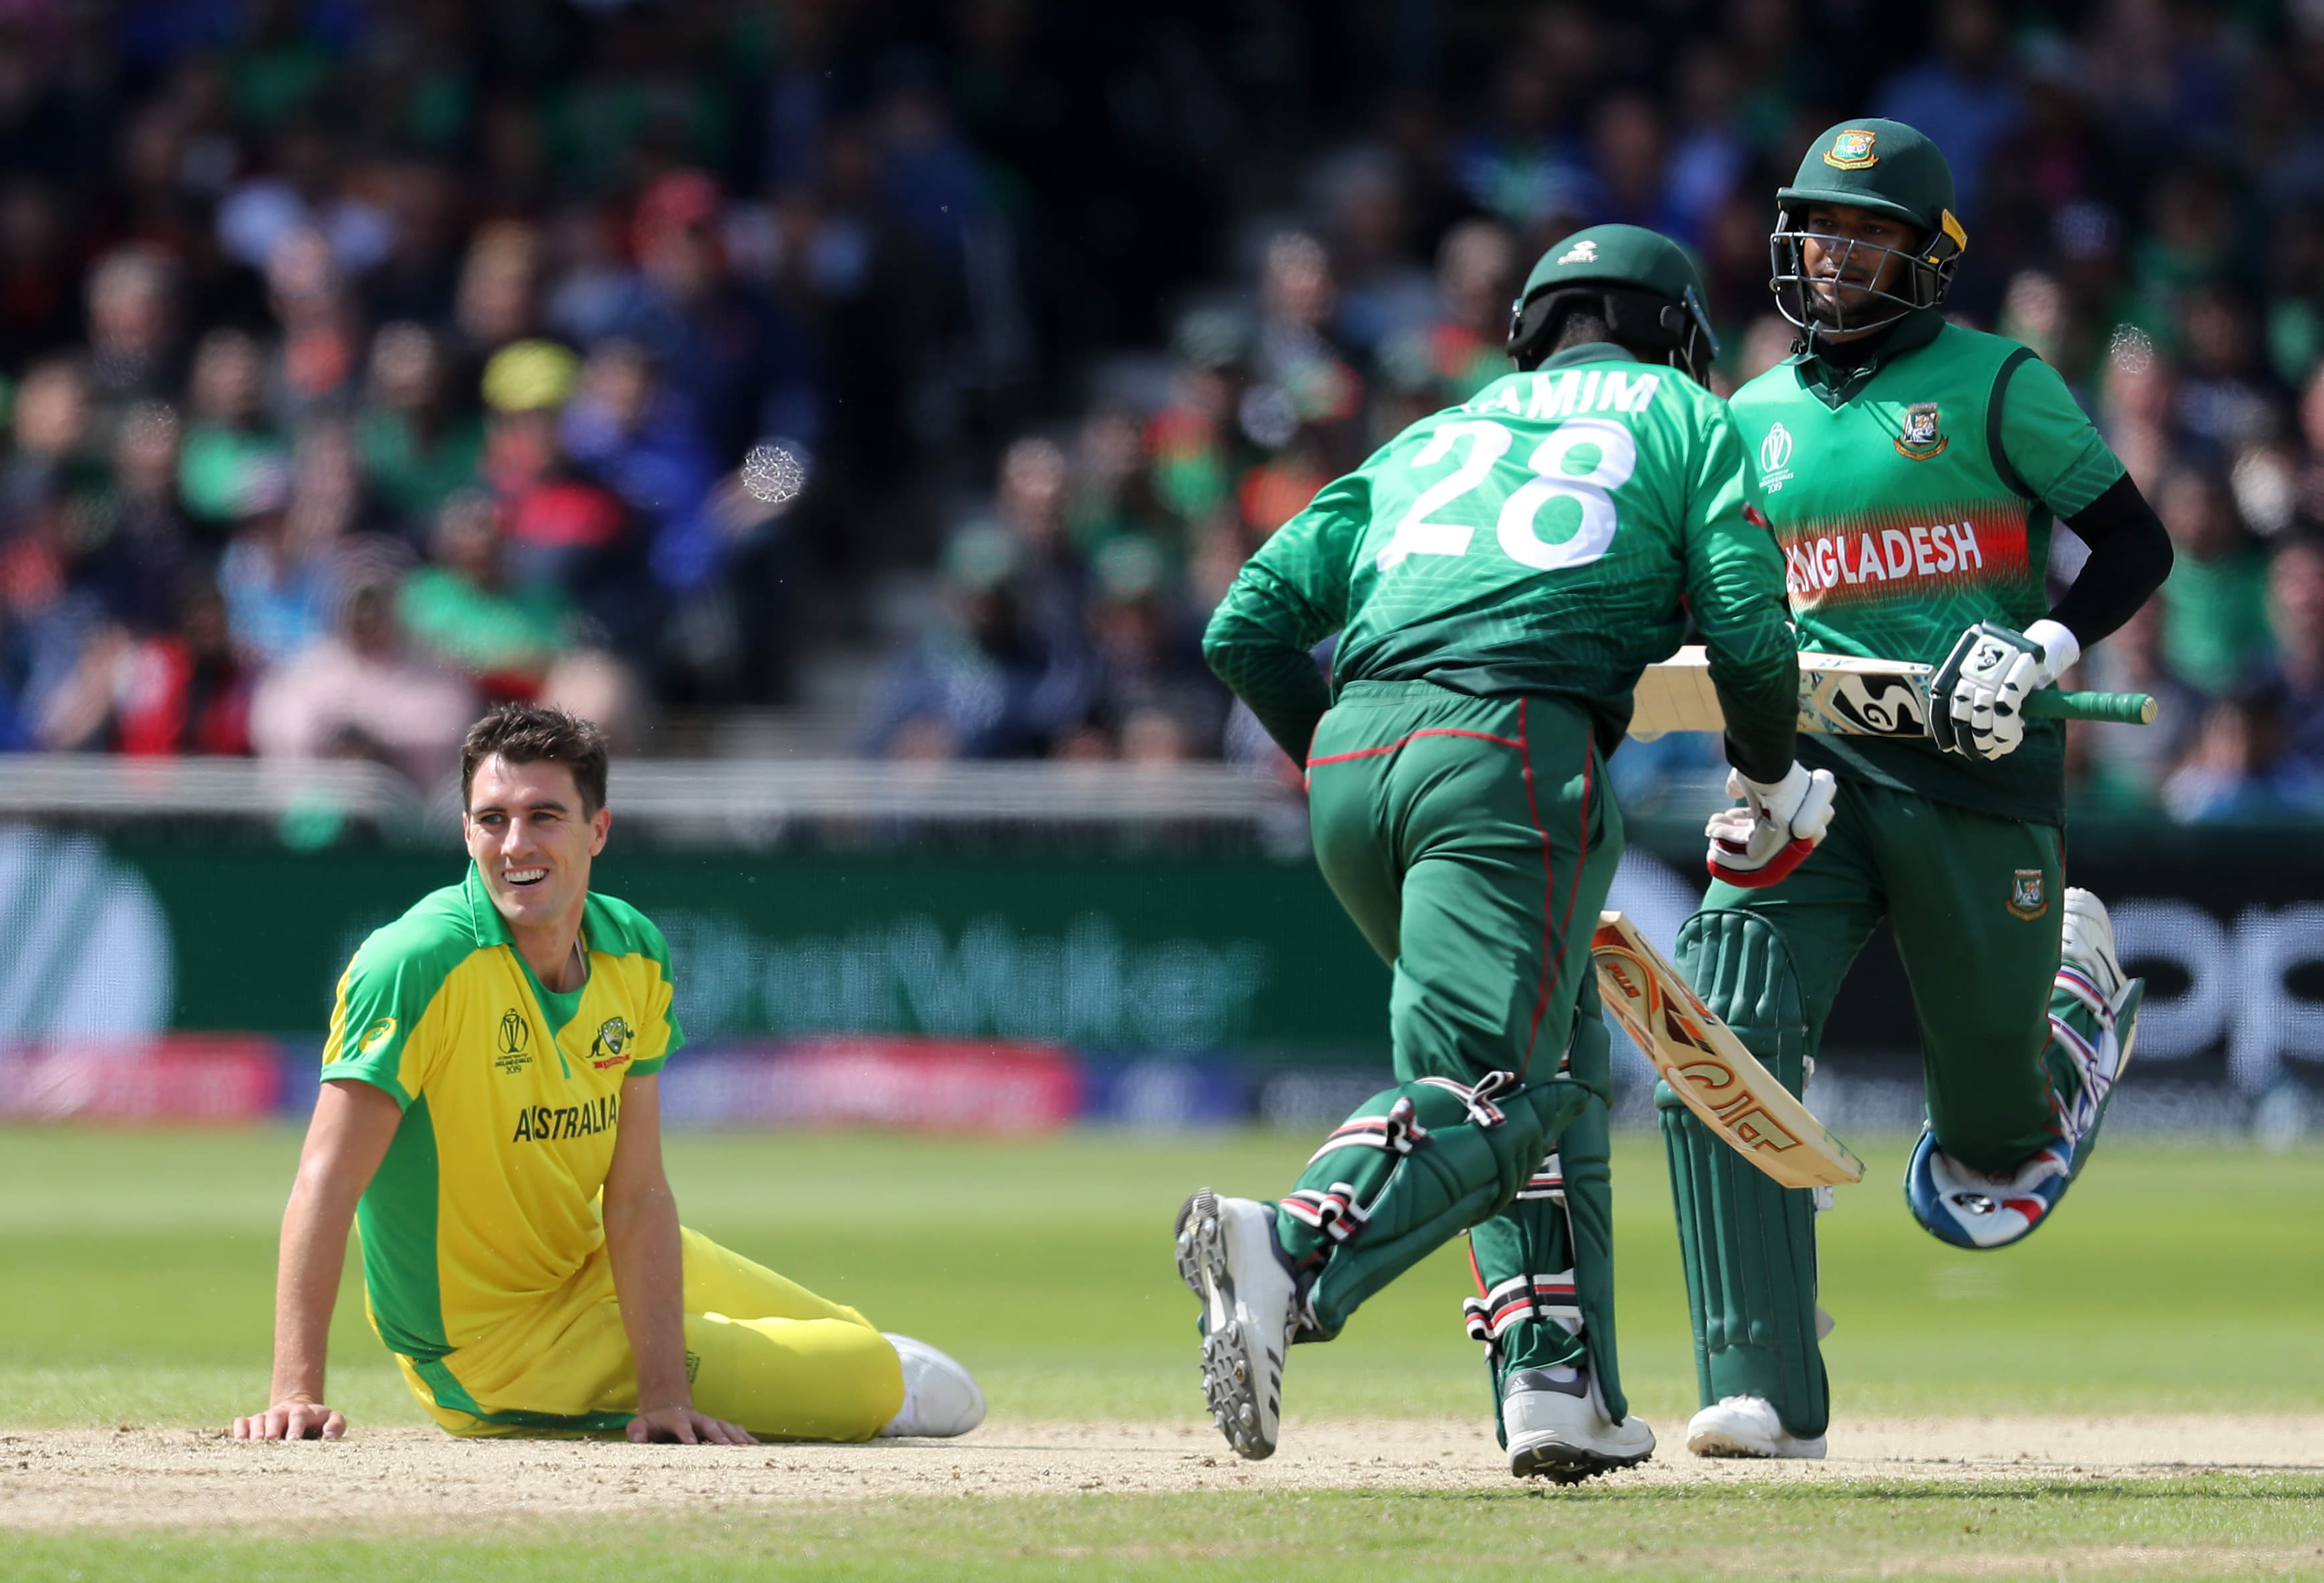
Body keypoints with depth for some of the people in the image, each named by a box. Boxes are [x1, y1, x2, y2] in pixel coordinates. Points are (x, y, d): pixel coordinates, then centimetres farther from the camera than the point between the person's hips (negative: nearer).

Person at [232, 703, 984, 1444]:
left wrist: (665, 1395, -21)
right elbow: (327, 1182, -33)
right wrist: (297, 1394, -42)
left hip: (599, 1269, 6)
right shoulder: (421, 964, -28)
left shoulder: (636, 957, -8)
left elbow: (638, 1196, -11)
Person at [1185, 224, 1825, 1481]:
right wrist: (1770, 787, 23)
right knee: (1490, 1086, -15)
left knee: (1553, 1054, 19)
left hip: (1348, 764, 6)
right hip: (1508, 750, -6)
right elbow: (1750, 633, 7)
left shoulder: (1432, 435, 31)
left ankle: (1556, 1379, 7)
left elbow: (1246, 628, 21)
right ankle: (1294, 1254, -43)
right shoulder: (1683, 418, 21)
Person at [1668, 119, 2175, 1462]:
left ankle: (2080, 998, 44)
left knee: (1990, 1123, 6)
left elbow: (2136, 546, 1)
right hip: (1807, 765, 3)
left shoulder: (1998, 386, 1)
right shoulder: (1754, 419, 15)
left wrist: (2043, 652, -15)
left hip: (1977, 775, -3)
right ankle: (1768, 1390, -22)